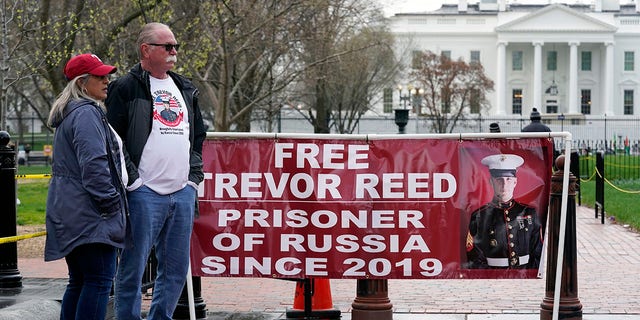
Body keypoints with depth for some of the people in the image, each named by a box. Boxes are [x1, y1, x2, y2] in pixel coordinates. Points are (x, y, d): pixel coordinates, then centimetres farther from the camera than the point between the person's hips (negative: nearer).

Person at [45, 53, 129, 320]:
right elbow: (94, 165, -20)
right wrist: (111, 204, -15)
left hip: (72, 215, 11)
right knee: (100, 280, -11)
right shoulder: (86, 114, -13)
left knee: (79, 282, 13)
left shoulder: (69, 114, 22)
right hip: (90, 215, -11)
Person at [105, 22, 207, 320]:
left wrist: (194, 177, 13)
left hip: (182, 193, 7)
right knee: (133, 267, -4)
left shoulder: (186, 89, 18)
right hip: (144, 193, -6)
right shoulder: (126, 88, -3)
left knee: (176, 268, 10)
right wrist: (132, 180, -12)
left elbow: (199, 136, 24)